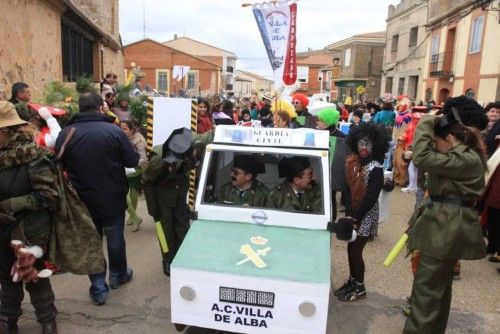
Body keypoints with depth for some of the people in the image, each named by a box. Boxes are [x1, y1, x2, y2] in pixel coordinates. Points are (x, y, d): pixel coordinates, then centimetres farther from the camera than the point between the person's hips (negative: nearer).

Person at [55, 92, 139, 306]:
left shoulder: (64, 134, -8)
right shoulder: (113, 131, -17)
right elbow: (133, 161, -13)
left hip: (82, 200, 2)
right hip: (113, 198, -1)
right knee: (115, 239, 19)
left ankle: (98, 290, 21)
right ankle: (117, 276, 40)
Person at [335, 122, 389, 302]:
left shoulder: (376, 168, -16)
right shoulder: (353, 162, 2)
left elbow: (371, 197, -18)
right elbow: (349, 189, 1)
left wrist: (356, 217, -15)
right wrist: (348, 213, -7)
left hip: (366, 216, -5)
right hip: (353, 213, 5)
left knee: (355, 250, 2)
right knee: (352, 248, 13)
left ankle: (360, 288, 20)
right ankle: (352, 281, 32)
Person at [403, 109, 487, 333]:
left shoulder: (468, 160, -20)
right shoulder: (464, 156, 14)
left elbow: (422, 158, -29)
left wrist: (427, 123, -20)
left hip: (446, 228, -11)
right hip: (449, 227, 11)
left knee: (426, 288, -5)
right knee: (439, 286, 22)